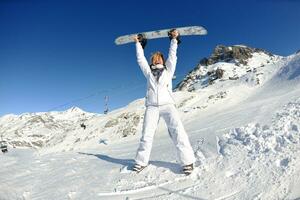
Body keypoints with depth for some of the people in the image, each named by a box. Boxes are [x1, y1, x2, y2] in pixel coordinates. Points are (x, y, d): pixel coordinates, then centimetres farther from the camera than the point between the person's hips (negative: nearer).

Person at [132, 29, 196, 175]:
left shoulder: (168, 70, 22)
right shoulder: (148, 72, 23)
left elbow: (172, 55, 21)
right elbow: (140, 59, 27)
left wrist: (174, 39, 23)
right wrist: (138, 43, 34)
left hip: (167, 105, -1)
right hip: (152, 106, 1)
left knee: (177, 131, -18)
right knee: (146, 134, -8)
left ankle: (187, 161, -15)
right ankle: (141, 161, 5)